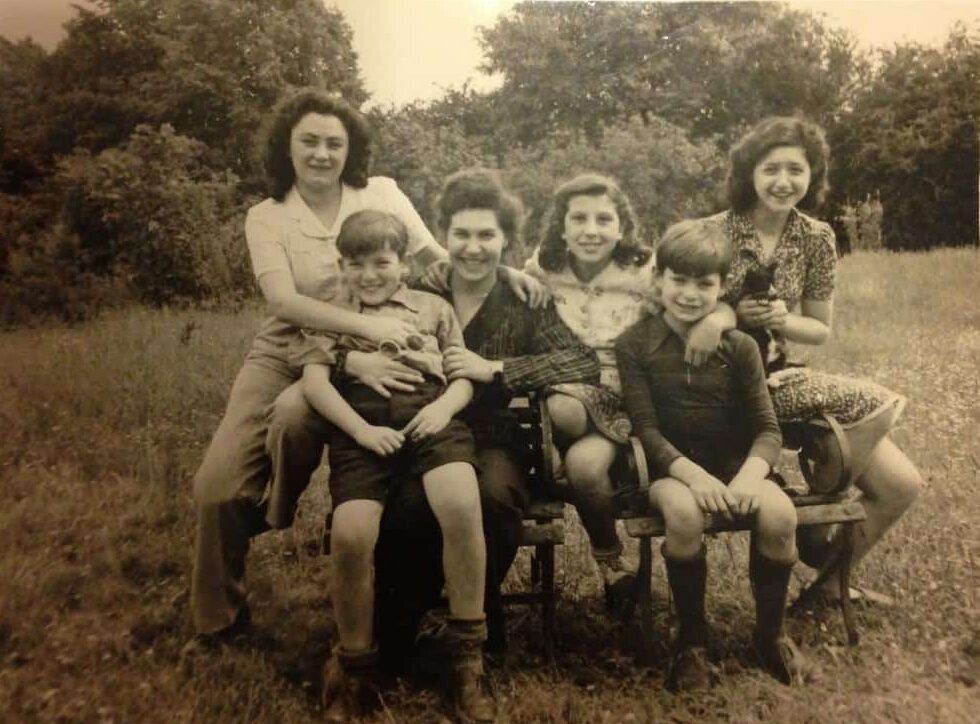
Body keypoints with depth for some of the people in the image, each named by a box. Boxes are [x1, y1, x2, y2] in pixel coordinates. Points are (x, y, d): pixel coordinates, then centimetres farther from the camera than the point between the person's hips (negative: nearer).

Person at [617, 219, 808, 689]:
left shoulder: (740, 347, 3)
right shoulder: (635, 344, -2)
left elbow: (767, 428, -1)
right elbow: (644, 427, -10)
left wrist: (750, 473, -23)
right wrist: (692, 474, -26)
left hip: (734, 462, 3)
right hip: (670, 467, -2)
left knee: (780, 514, -27)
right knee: (685, 514, -35)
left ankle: (770, 632, 3)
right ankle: (692, 639, -8)